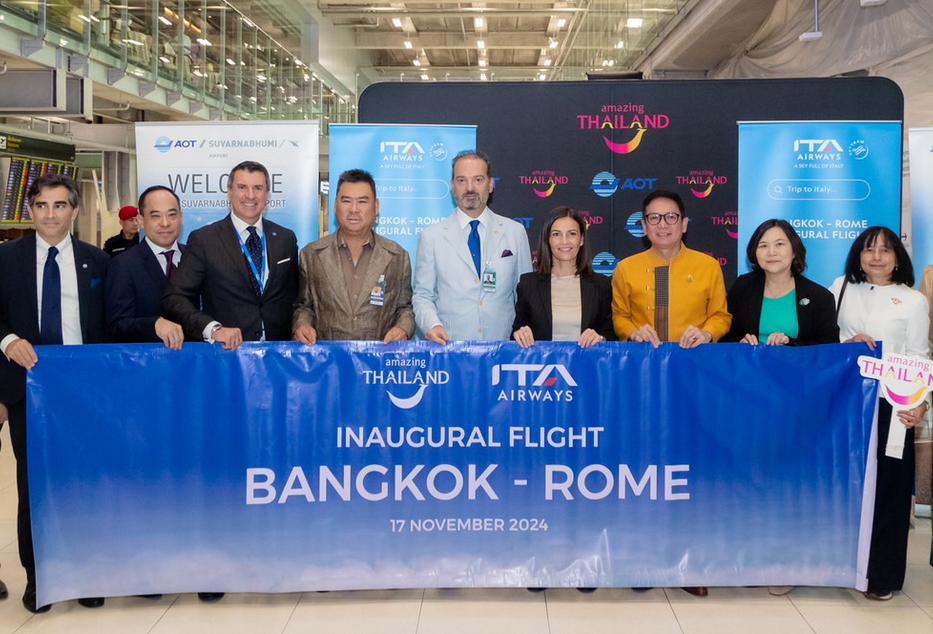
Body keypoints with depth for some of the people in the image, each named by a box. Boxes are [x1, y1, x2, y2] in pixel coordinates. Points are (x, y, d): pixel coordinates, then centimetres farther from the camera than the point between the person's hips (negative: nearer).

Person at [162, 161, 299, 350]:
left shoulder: (286, 239, 11)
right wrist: (213, 328, -19)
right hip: (225, 350, -2)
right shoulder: (203, 240, 1)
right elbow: (173, 299, -5)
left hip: (278, 351, 2)